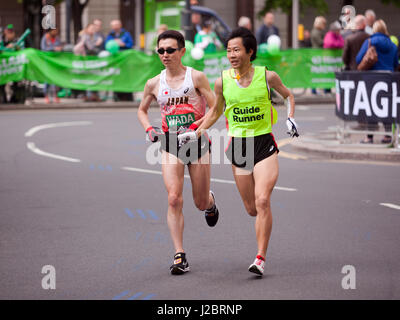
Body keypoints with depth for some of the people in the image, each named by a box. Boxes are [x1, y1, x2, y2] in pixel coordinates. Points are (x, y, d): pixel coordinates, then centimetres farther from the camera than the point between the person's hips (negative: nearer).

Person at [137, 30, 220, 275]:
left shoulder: (196, 77, -6)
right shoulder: (154, 84, 3)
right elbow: (142, 110, 20)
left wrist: (193, 127, -17)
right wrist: (149, 129, 2)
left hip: (197, 140, -1)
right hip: (170, 144, 1)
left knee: (200, 203, 8)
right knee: (174, 199, -15)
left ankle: (210, 201, 48)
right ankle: (180, 256, -10)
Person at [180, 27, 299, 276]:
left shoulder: (267, 76, -6)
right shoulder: (222, 82, -1)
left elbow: (288, 95, 14)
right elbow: (215, 111, 16)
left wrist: (291, 118, -1)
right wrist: (197, 133, 8)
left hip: (264, 144, -3)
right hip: (238, 145, 3)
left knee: (262, 201, -16)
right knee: (252, 209, 7)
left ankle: (261, 258, -11)